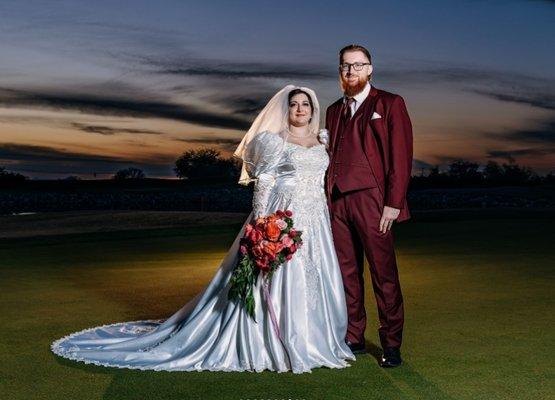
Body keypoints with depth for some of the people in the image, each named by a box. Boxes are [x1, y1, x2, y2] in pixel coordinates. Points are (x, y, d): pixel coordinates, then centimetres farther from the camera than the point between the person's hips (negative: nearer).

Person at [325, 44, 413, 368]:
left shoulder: (390, 104, 4)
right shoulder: (334, 111, 20)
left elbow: (401, 156, -3)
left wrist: (393, 203, -11)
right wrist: (326, 199, 9)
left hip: (371, 200, -5)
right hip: (337, 202, 5)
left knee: (384, 274, -2)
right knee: (347, 273, 8)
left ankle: (392, 344, 7)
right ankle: (353, 338, 17)